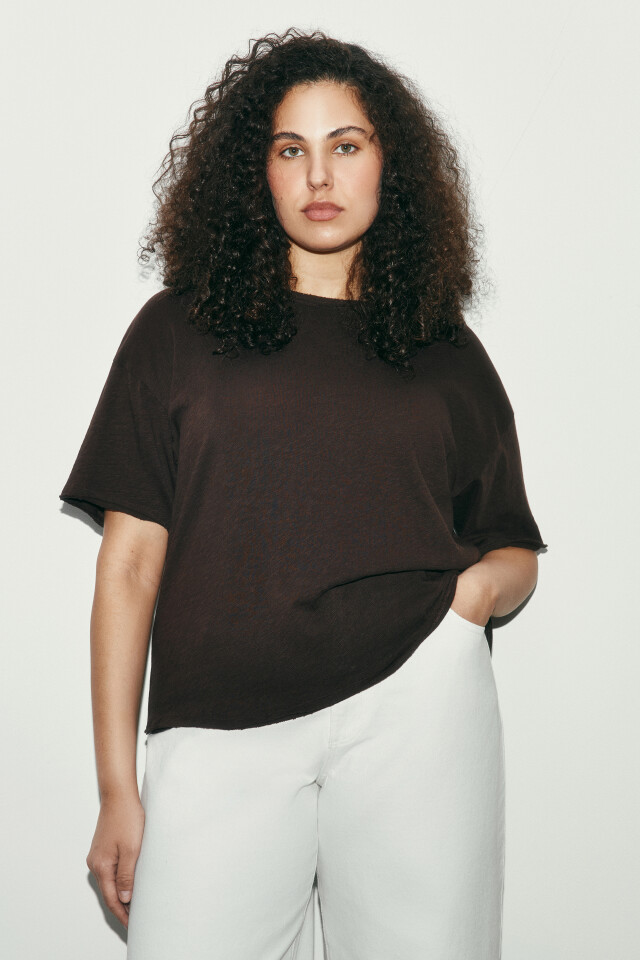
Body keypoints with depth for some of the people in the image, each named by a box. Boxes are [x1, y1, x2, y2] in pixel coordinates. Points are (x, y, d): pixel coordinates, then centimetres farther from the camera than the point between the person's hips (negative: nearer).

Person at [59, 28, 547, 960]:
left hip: (416, 707, 1)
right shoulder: (179, 329, 7)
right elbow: (130, 561, 4)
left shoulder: (445, 350, 13)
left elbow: (515, 550, 19)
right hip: (221, 732, -1)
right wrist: (117, 787, 1)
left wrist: (485, 582, -6)